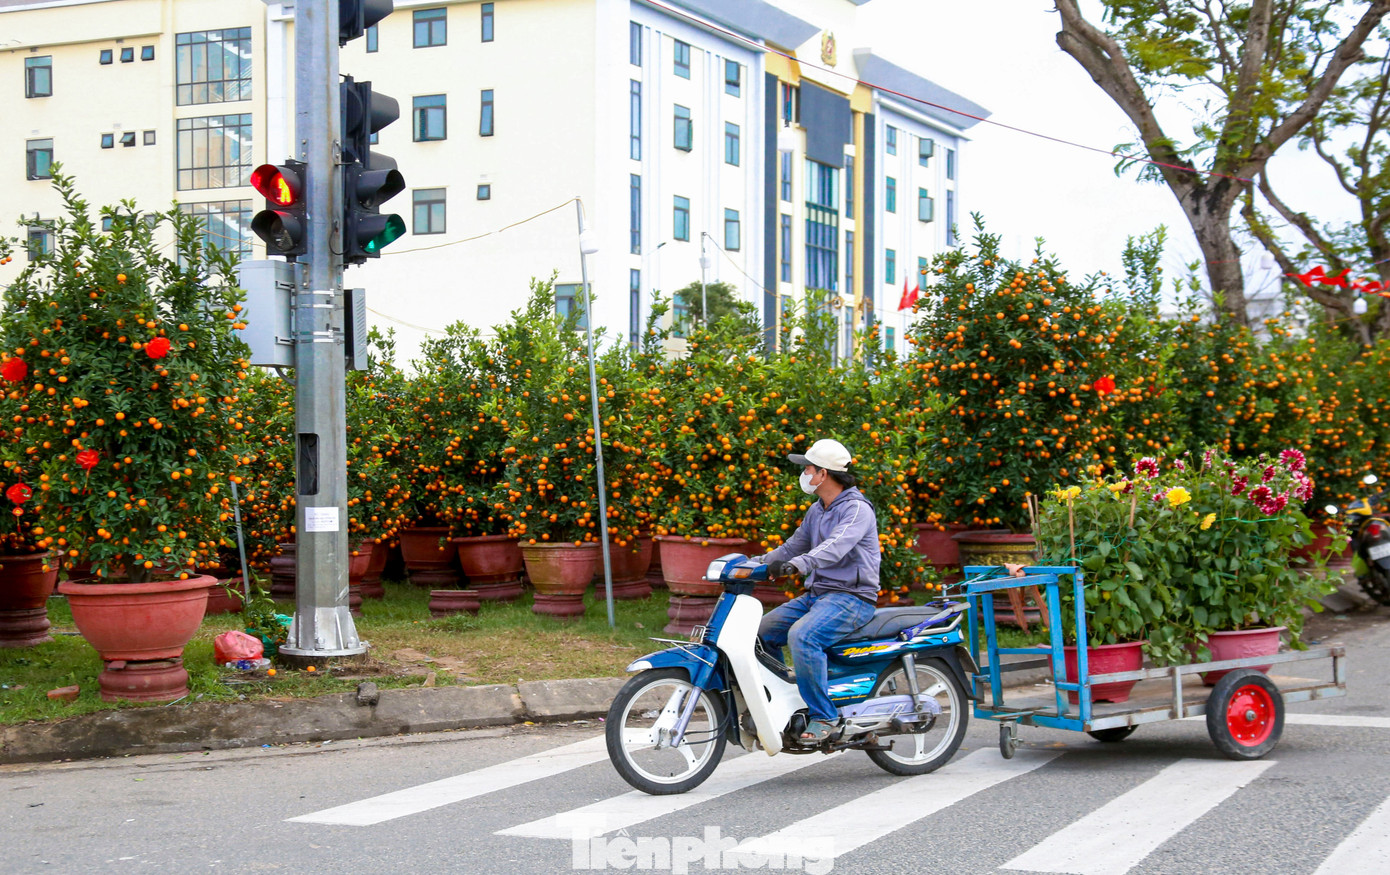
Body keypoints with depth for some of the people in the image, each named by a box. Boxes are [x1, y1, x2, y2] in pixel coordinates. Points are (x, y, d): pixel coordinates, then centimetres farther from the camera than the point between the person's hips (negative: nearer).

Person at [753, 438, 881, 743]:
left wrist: (796, 565, -47)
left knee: (802, 636, -33)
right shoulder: (816, 511, 16)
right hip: (816, 594, 10)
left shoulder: (857, 508, -13)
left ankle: (824, 716, -23)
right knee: (762, 633, 3)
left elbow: (836, 546, -32)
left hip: (851, 597, -9)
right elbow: (793, 547, 24)